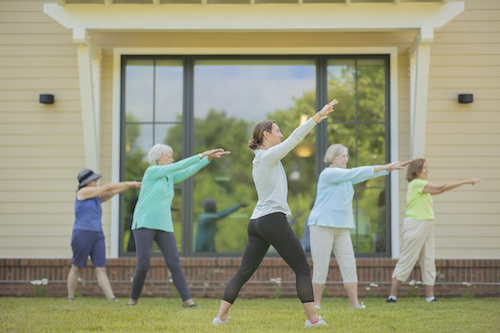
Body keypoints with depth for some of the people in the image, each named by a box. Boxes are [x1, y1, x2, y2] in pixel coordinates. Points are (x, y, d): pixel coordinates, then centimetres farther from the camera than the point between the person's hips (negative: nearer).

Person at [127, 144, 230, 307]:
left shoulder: (169, 177, 16)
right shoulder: (152, 171, -4)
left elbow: (189, 171, 8)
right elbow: (179, 166, -12)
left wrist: (209, 158, -1)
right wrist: (202, 155, -14)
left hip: (164, 226, 6)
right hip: (144, 224, -6)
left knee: (174, 263, -7)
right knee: (143, 265, -11)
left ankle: (187, 300, -12)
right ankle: (133, 298, 10)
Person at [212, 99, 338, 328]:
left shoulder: (259, 159, 19)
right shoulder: (268, 156, -6)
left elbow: (292, 140, 24)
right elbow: (294, 138, -10)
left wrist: (317, 119, 25)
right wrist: (318, 115, -7)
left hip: (256, 223, 9)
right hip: (273, 219, -9)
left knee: (244, 272, 7)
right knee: (302, 268, -1)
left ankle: (220, 317, 2)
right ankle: (312, 318, -3)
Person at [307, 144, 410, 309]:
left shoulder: (345, 176, 18)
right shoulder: (328, 173, -9)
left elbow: (364, 175, 15)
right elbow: (355, 173, -15)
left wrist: (390, 168, 8)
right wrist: (381, 167, -12)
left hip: (342, 227, 8)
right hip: (322, 226, -8)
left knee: (349, 267, 0)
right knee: (320, 269, -6)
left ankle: (355, 304, 0)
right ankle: (316, 305, 4)